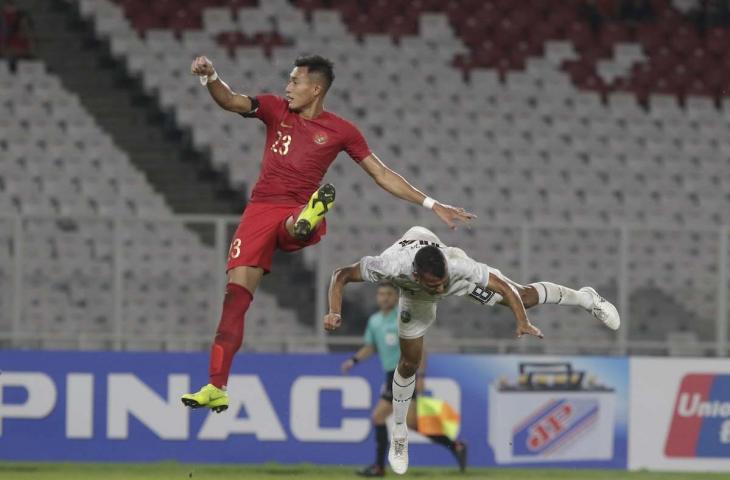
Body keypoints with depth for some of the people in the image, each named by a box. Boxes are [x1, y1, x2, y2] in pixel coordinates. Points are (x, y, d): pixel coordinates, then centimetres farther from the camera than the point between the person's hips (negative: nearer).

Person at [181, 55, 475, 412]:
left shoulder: (341, 131, 6)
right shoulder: (276, 109, 11)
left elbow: (382, 175, 11)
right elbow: (230, 101, -2)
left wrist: (432, 205, 8)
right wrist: (210, 78, -24)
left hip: (298, 210, -1)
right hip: (262, 207, 1)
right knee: (236, 292, -12)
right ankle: (216, 388, -13)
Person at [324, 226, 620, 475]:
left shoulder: (459, 266, -47)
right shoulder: (392, 266, -47)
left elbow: (505, 287, -33)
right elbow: (341, 275, -34)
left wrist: (523, 323, -45)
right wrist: (335, 312, -49)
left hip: (460, 275, -1)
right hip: (415, 296, 1)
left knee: (524, 296, 10)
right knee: (410, 361, 4)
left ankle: (586, 299, 39)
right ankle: (399, 434, 27)